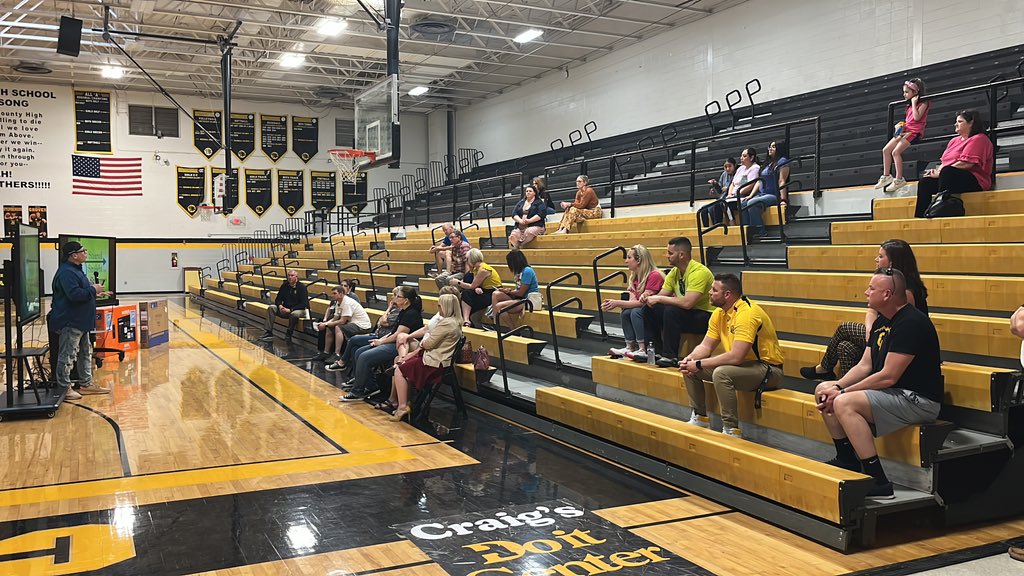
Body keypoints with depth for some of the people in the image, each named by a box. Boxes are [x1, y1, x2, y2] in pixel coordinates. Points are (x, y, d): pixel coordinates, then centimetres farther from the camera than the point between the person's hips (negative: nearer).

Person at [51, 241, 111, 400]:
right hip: (70, 322, -11)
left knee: (86, 352, 17)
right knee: (68, 355, -5)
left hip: (81, 321, 11)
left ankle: (86, 384, 26)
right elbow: (74, 294, -29)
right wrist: (93, 289, -18)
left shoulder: (75, 270, 15)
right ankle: (64, 388, 2)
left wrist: (95, 293, 11)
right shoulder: (66, 273, -20)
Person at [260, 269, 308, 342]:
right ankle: (268, 333, -19)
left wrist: (290, 310, -24)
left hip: (300, 310, -6)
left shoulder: (302, 287, -10)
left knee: (294, 314, -39)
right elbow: (278, 299, 10)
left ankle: (288, 335, -19)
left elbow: (303, 304, -16)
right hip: (286, 309, 6)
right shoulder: (285, 286, 5)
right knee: (271, 308, -13)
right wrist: (280, 306, -15)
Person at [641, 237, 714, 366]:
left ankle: (670, 356, -24)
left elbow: (687, 303, -34)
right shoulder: (674, 272, 5)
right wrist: (648, 297, -16)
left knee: (671, 311, -33)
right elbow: (661, 295, 7)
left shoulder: (699, 272, -24)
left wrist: (659, 299, -27)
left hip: (705, 317, -9)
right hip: (686, 313, 9)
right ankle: (655, 352, 3)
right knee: (649, 309, -1)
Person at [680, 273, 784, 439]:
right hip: (740, 365, 9)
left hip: (768, 370, -9)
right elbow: (706, 346, 8)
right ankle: (700, 418, 14)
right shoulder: (719, 313, 3)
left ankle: (732, 430, -23)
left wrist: (699, 364, -26)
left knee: (721, 373, -35)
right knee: (689, 367, 3)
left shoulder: (747, 313, -26)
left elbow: (736, 357, -32)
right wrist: (691, 358, -14)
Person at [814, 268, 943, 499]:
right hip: (892, 392, 11)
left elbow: (888, 377, -24)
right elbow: (864, 366, 11)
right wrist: (836, 388, -6)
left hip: (919, 400, -11)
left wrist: (843, 392, -18)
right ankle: (847, 460, 16)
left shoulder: (911, 323, -20)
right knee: (823, 390, 8)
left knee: (845, 403, -30)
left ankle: (878, 482, -25)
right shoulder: (881, 322, 12)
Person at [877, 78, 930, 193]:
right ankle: (886, 176, 1)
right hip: (905, 130, 9)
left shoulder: (923, 103, -4)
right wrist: (901, 125, 7)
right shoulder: (910, 105, 22)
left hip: (915, 132, -9)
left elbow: (917, 117, -18)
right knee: (886, 150, -4)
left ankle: (899, 179, -21)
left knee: (896, 151, -24)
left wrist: (914, 103, -11)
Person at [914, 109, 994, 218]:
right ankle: (920, 217, -27)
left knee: (947, 172, -36)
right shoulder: (955, 140, 25)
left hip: (974, 182, -8)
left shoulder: (979, 139, -3)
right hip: (949, 178, 8)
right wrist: (937, 171, -3)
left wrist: (940, 172, -16)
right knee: (925, 181, -15)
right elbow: (944, 162, 20)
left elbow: (965, 163, -16)